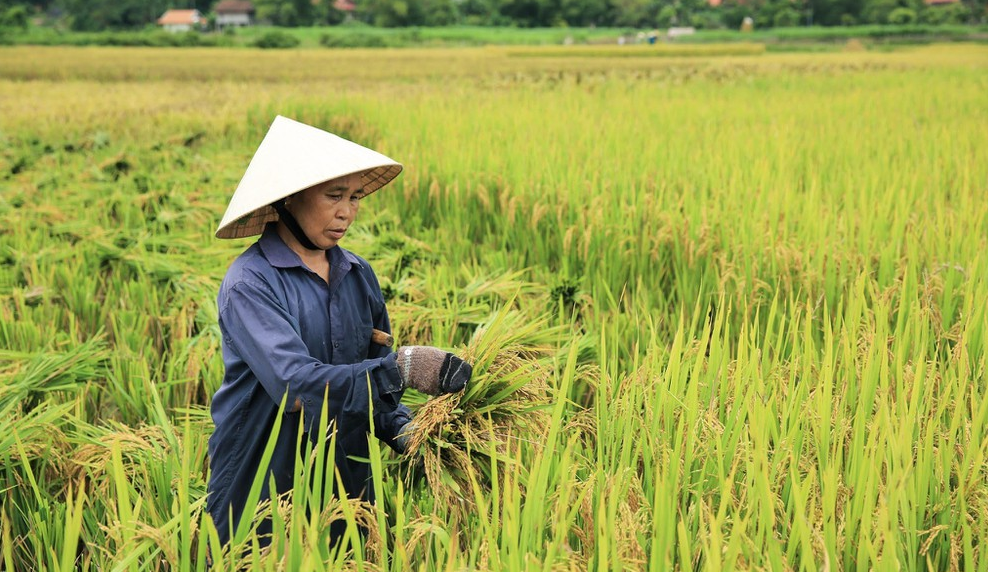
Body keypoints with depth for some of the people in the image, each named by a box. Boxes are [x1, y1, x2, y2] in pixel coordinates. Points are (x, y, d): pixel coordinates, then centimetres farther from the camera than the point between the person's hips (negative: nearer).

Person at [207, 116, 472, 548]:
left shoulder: (358, 276, 4)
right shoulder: (249, 283, -15)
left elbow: (370, 380, 9)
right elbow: (296, 386, -27)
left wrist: (403, 430, -10)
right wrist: (401, 368, -32)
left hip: (346, 480, 5)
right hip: (261, 489, -5)